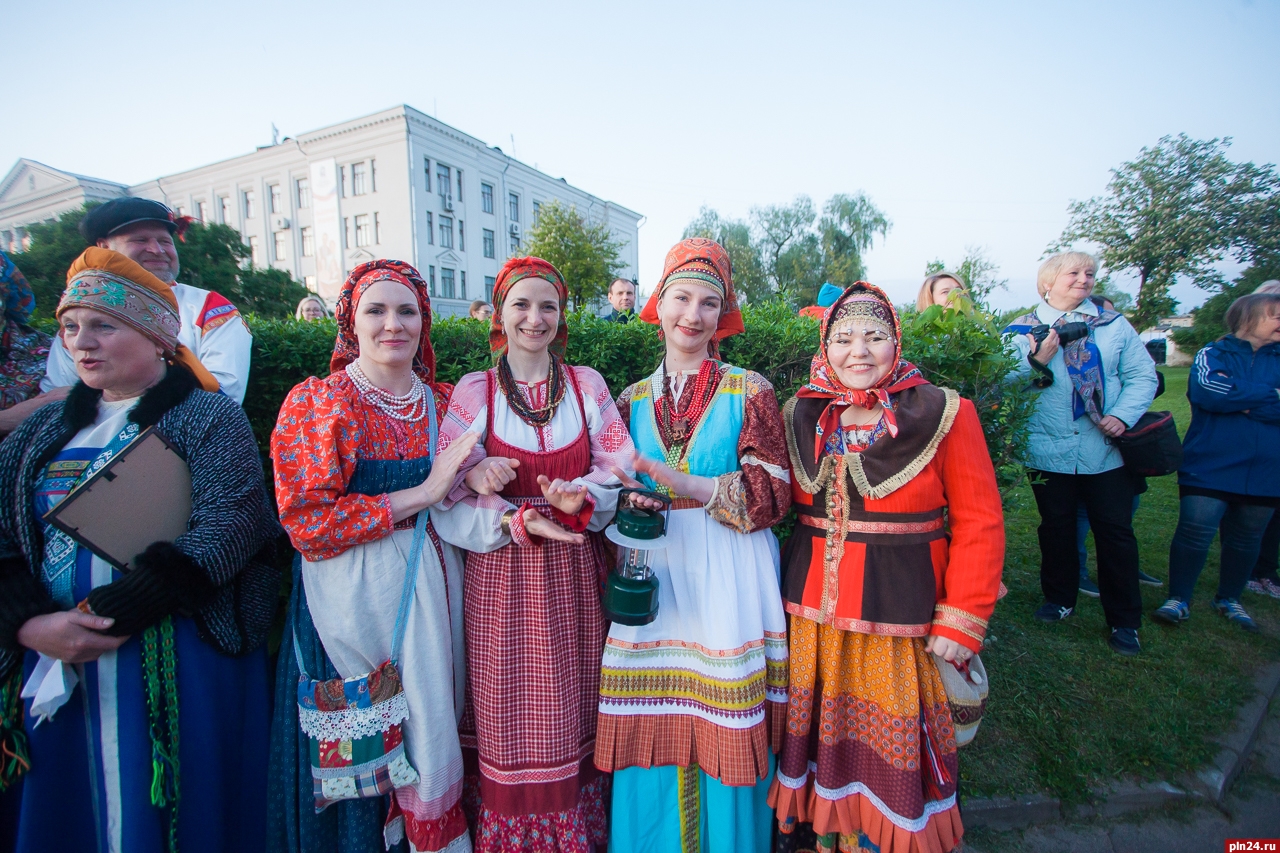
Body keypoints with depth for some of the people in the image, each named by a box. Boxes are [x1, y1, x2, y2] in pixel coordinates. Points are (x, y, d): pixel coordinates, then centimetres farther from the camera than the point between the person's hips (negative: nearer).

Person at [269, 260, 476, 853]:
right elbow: (308, 523, -14)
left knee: (437, 729, 14)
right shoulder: (315, 403, -5)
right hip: (356, 596, -3)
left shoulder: (443, 403, 6)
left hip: (436, 580, 4)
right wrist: (423, 494, -18)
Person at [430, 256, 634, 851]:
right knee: (511, 719, 7)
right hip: (501, 576, -1)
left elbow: (619, 471, -1)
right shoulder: (473, 393, 1)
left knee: (570, 716, 13)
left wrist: (579, 498, -21)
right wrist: (517, 521, -19)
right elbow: (449, 498, -5)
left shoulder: (587, 385, 4)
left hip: (574, 577, 2)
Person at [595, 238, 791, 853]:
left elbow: (771, 492, -9)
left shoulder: (748, 392, -1)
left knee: (725, 728, 6)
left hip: (727, 576, -2)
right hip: (651, 571, 3)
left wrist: (683, 484, -19)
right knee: (652, 733, 9)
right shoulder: (633, 400, 10)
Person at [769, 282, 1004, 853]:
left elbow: (979, 523, -7)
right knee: (824, 732, 16)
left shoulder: (943, 415, -7)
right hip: (811, 611, 3)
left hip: (901, 615, -3)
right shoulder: (800, 417, 4)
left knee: (893, 743, 9)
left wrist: (961, 624, -11)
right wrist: (788, 586, 2)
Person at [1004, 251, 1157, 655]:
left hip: (1106, 450, 1)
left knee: (1116, 531, 5)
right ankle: (1060, 599, 32)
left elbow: (1142, 375, 4)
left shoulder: (1114, 325, 7)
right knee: (1056, 527, 12)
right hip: (1048, 451, -1)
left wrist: (1123, 415, -11)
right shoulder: (1021, 330, 1)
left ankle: (1124, 620, 20)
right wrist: (1036, 360, -21)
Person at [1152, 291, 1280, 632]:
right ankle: (1179, 599, 7)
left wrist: (1239, 400, -11)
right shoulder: (1213, 354, 0)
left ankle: (1228, 599, 31)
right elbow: (1208, 392, -20)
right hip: (1210, 467, -4)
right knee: (1194, 533, -7)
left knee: (1246, 540, 13)